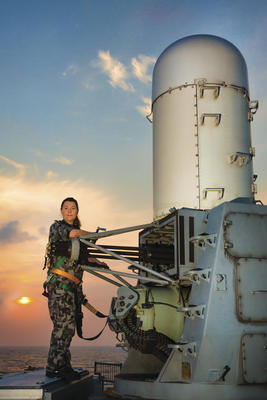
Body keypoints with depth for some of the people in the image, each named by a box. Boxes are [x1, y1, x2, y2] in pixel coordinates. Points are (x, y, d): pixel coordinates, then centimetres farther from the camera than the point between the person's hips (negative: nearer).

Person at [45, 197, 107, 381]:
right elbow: (72, 233, -20)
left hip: (73, 284, 7)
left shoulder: (77, 231, 24)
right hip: (59, 282, -7)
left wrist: (98, 262, 27)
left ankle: (63, 366, 10)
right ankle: (54, 367, -11)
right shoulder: (56, 227, 1)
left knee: (68, 325, 5)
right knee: (65, 323, -15)